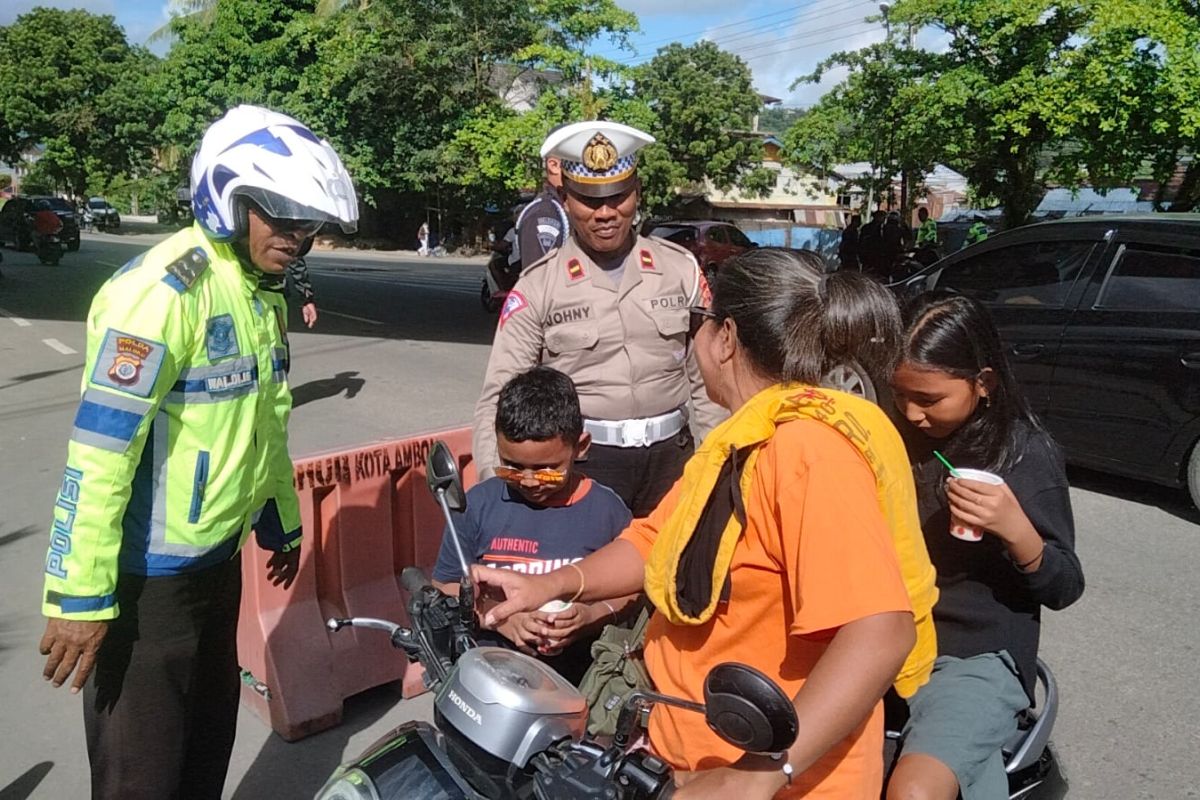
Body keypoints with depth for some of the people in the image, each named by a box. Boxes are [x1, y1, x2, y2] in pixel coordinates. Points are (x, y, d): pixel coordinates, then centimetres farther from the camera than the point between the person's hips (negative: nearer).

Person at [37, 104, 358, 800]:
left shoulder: (262, 294, 8)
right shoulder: (164, 289, -21)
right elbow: (99, 450, -25)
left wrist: (283, 523, 23)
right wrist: (80, 595, -24)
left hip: (220, 555, 8)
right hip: (148, 576, -8)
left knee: (211, 739, 23)